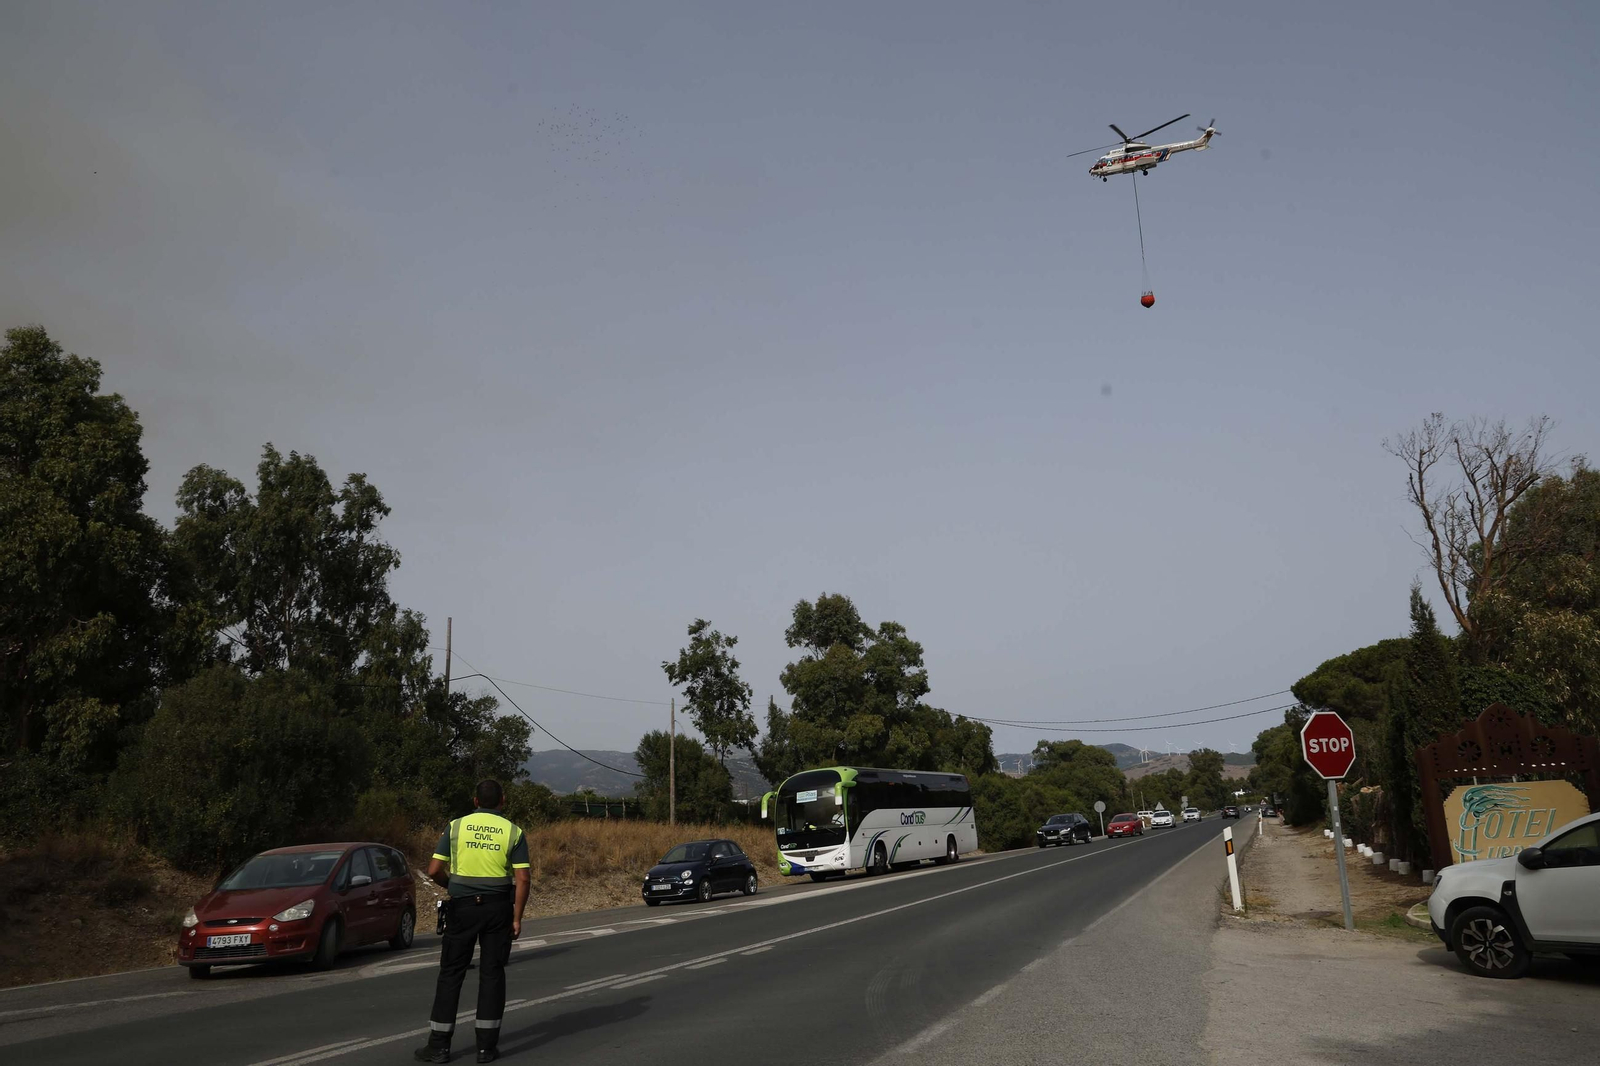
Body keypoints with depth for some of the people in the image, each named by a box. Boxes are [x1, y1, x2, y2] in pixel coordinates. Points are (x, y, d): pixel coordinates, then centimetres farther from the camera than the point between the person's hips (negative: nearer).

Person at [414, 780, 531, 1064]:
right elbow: (522, 879, -7)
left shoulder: (456, 826, 0)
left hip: (463, 906, 0)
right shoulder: (513, 832, -2)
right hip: (498, 907, 0)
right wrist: (517, 918, -1)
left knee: (451, 973, 9)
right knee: (492, 974, 7)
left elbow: (434, 871, -3)